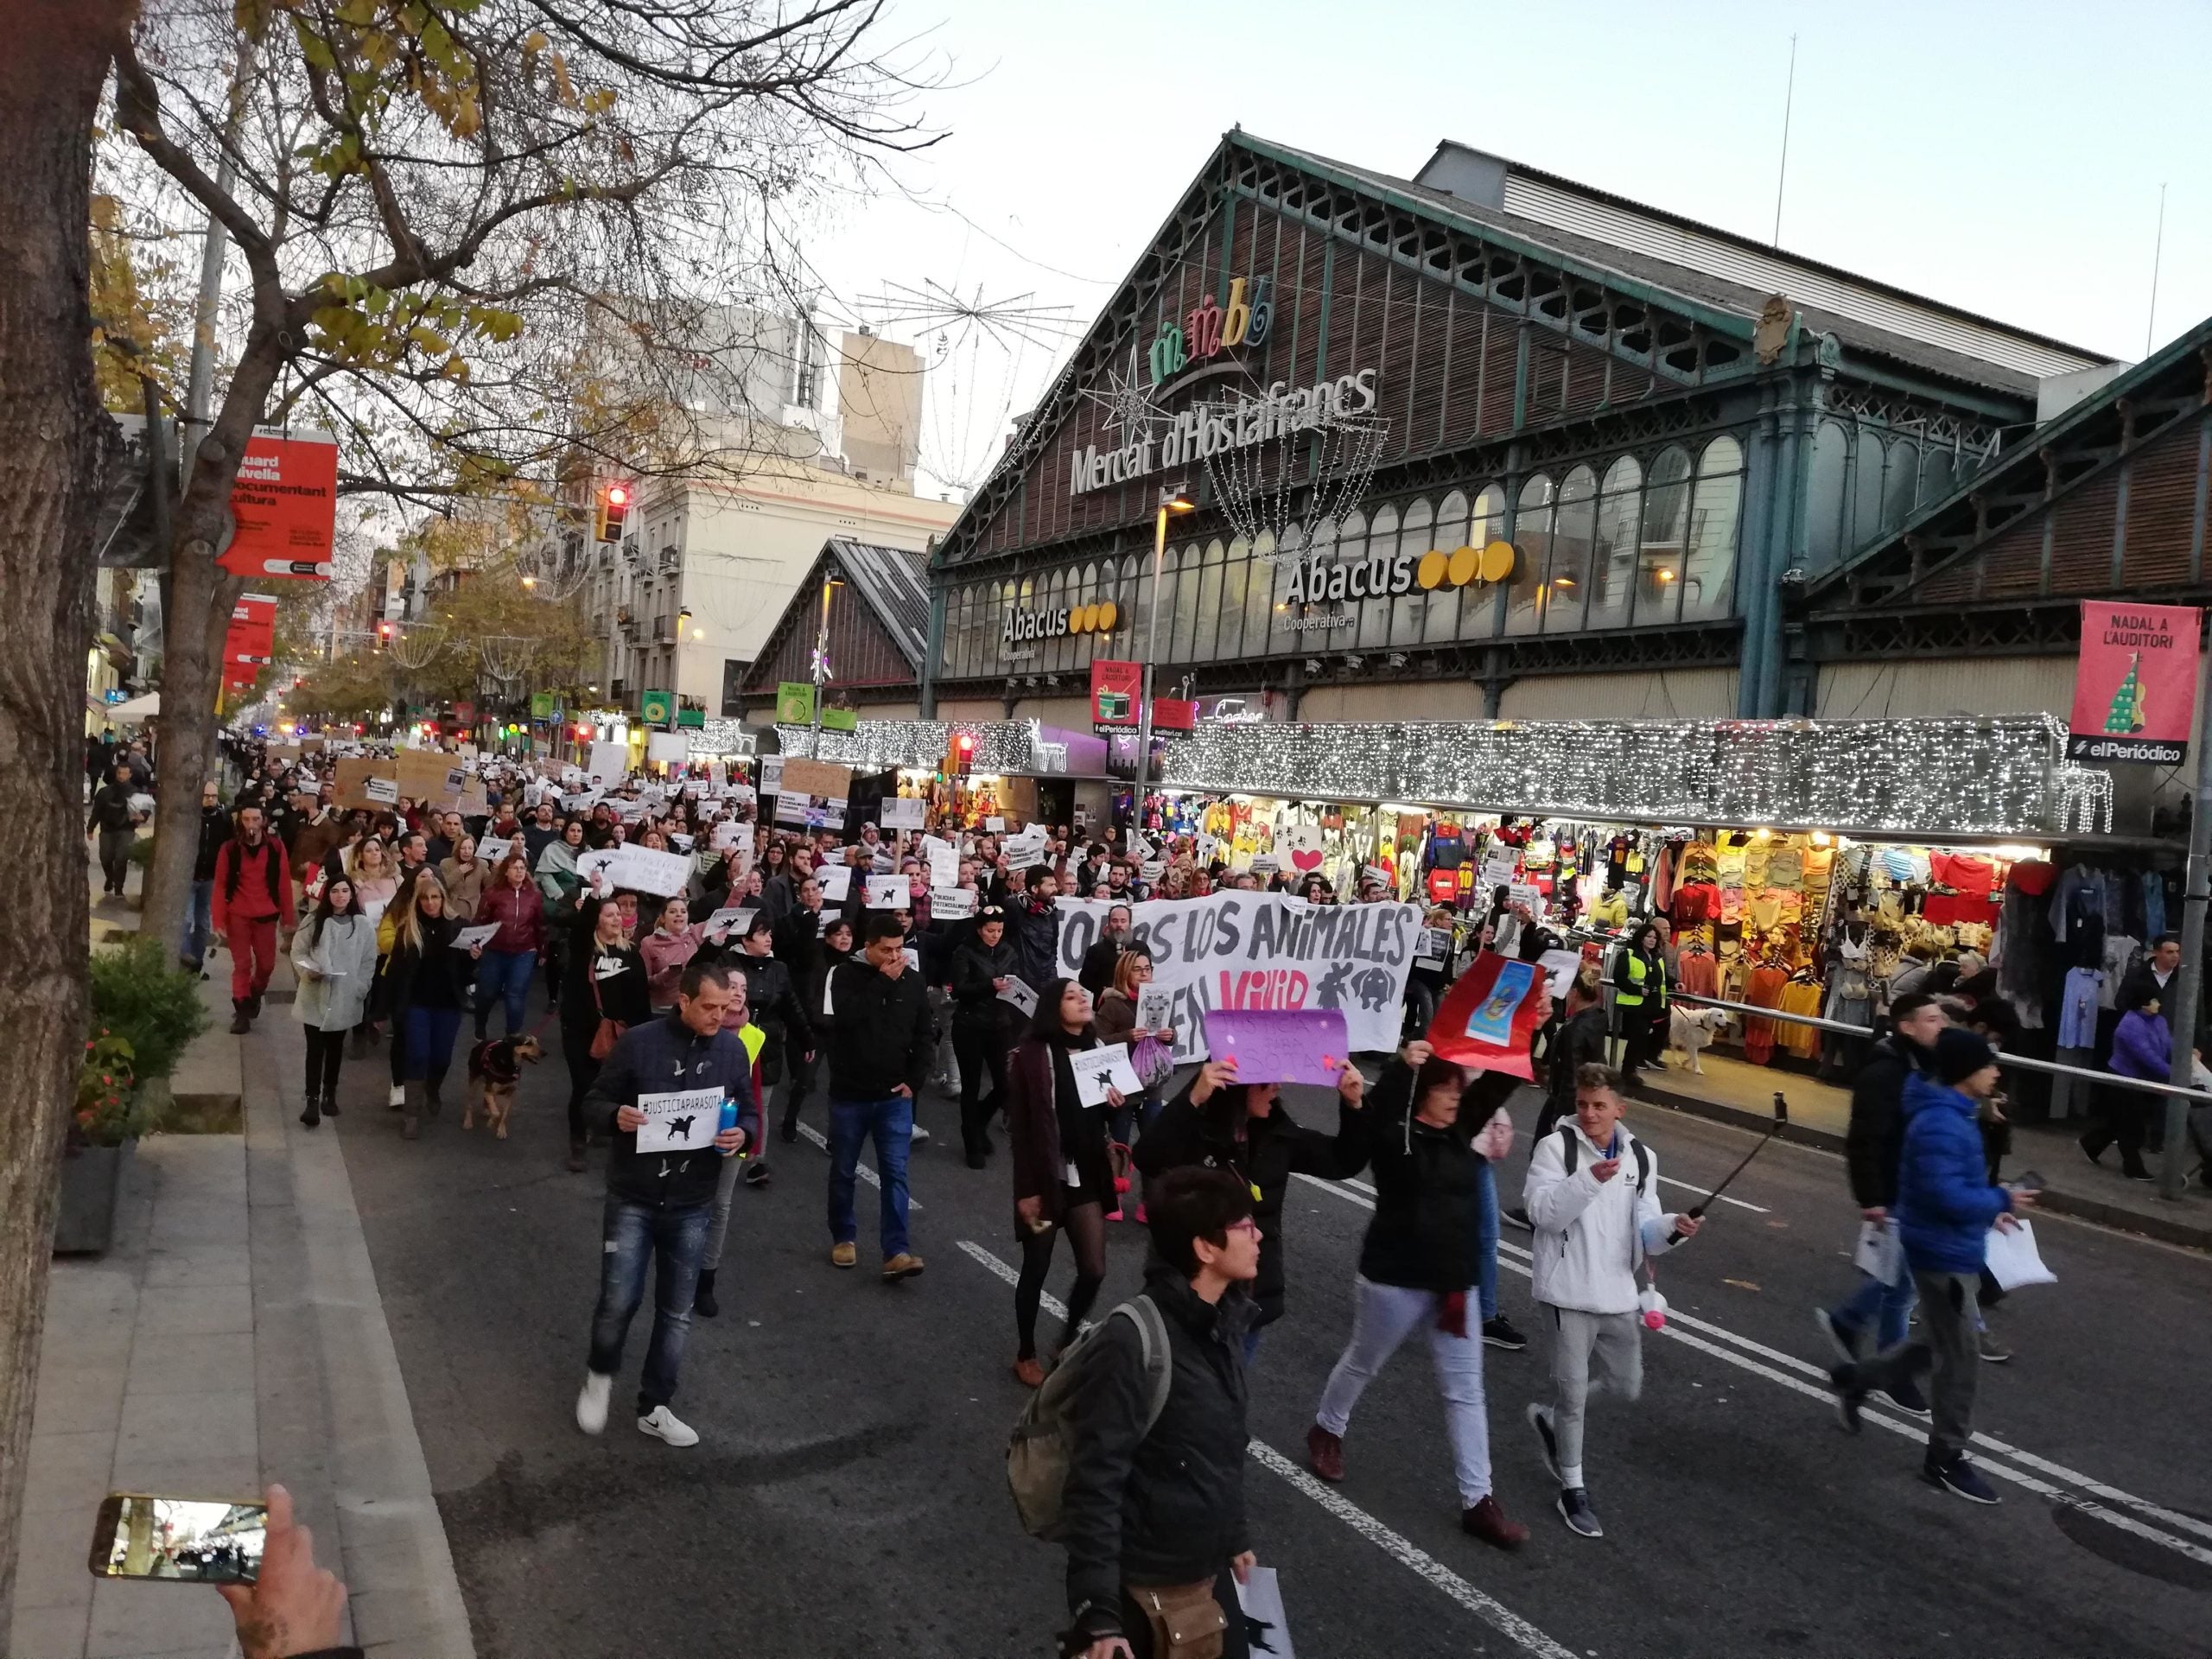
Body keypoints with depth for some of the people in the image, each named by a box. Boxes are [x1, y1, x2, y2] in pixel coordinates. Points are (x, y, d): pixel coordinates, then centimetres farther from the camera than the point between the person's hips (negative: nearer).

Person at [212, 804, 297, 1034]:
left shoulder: (276, 847, -4)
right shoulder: (229, 848, -7)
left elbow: (284, 883, 0)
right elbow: (220, 886, -5)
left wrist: (288, 917, 1)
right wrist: (219, 921, -9)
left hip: (266, 916, 1)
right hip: (237, 916, -1)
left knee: (266, 964, 8)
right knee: (242, 964, 4)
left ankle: (255, 996, 35)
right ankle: (241, 1011, 12)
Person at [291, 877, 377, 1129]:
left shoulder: (363, 925, -2)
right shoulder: (314, 922, -2)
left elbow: (369, 962, 1)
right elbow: (298, 951, 2)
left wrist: (359, 991, -7)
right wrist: (308, 971, -16)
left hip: (345, 999, 1)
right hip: (314, 997, -1)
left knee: (335, 1048, 15)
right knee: (315, 1049, -4)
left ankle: (330, 1094, 29)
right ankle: (313, 1100, -5)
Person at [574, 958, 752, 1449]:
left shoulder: (733, 1049, -2)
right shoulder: (639, 1041, -11)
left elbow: (748, 1111, 8)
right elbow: (594, 1100, -4)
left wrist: (741, 1135, -14)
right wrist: (616, 1115, -26)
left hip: (692, 1205, 3)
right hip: (632, 1198, -3)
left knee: (676, 1312, 10)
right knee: (619, 1300, 0)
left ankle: (654, 1408, 27)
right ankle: (600, 1375, 31)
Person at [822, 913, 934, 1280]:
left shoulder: (912, 981, 2)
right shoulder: (846, 975, -6)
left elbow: (923, 1035, 7)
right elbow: (848, 1016, -25)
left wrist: (914, 1079, -3)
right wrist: (883, 980, -22)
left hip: (895, 1097, 1)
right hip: (850, 1093, -1)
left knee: (894, 1173, -3)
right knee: (843, 1171, 12)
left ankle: (896, 1252, -4)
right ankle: (843, 1237, 29)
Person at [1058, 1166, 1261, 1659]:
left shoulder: (1225, 1319, 0)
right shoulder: (1132, 1344, -25)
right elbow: (1094, 1486, -24)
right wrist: (1098, 1614, -24)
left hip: (1212, 1571, 7)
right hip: (1145, 1589, -7)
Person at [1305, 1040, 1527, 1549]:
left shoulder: (1459, 1132, 1)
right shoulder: (1394, 1138, -17)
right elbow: (1378, 1113, -40)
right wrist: (1402, 1067, -52)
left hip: (1455, 1282, 5)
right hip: (1395, 1280, -5)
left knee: (1465, 1392, 7)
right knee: (1362, 1365, 19)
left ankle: (1477, 1501, 15)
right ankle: (1325, 1431, 46)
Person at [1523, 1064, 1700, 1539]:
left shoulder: (1641, 1157, 3)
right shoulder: (1555, 1147, -10)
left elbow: (1643, 1234, 5)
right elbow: (1543, 1212, -21)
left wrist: (1672, 1229, -17)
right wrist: (1590, 1179, -32)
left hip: (1619, 1292, 5)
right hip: (1570, 1291, -5)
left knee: (1626, 1387, 15)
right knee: (1573, 1390, 1)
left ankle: (1550, 1418, 39)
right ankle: (1572, 1489, 20)